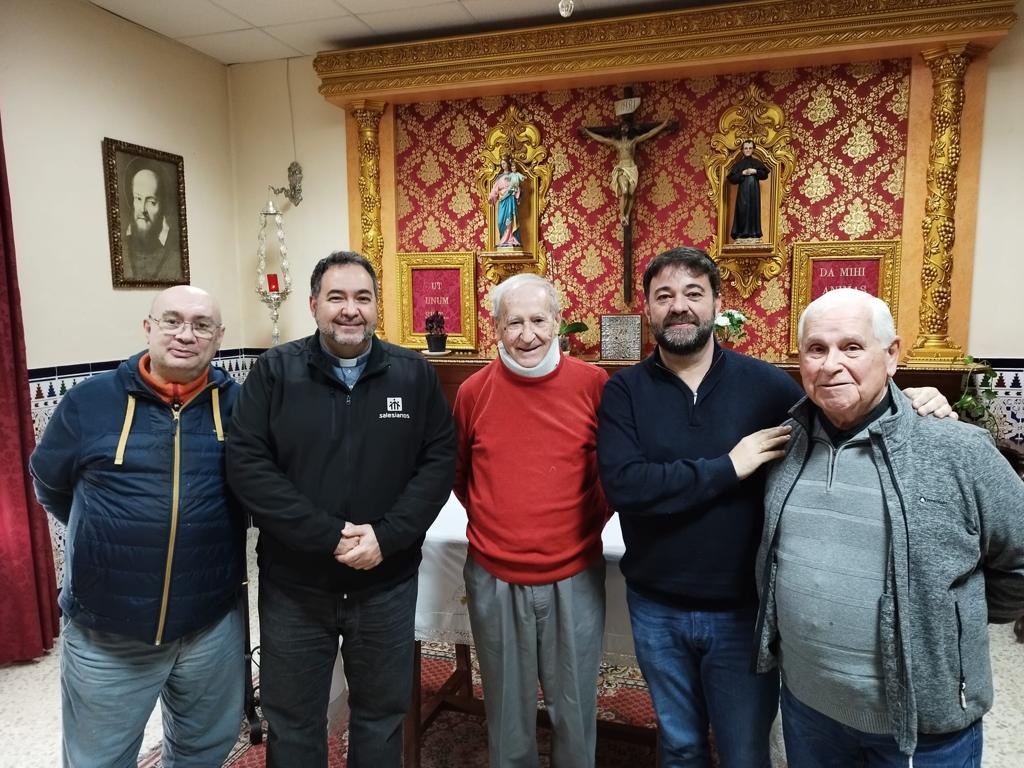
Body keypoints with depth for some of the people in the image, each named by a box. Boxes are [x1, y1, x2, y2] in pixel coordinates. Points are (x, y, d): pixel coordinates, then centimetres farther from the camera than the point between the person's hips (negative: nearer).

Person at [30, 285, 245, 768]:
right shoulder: (90, 400, -6)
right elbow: (49, 484, 9)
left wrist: (207, 535, 0)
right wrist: (105, 533, 10)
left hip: (214, 625, 1)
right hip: (104, 634, 0)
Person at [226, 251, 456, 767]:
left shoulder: (415, 374, -2)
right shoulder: (274, 371, -5)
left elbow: (439, 460, -4)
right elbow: (247, 465, -12)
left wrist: (388, 535, -16)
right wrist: (327, 535, -19)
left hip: (387, 582, 1)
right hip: (293, 583, 0)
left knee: (382, 714, 20)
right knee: (292, 721, 19)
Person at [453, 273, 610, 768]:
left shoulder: (594, 385, -9)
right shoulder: (473, 391, -4)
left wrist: (591, 521, 0)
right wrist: (494, 523, 6)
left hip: (575, 577, -1)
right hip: (494, 578, 1)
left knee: (574, 708, 18)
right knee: (508, 708, 21)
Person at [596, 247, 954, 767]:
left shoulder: (764, 383, -7)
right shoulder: (624, 391, -8)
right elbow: (623, 485, -22)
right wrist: (727, 467, -23)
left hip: (742, 609, 0)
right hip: (656, 608, 1)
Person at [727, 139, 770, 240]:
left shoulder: (757, 162, 12)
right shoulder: (738, 163, 7)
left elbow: (765, 174, 7)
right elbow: (731, 178, -1)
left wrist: (755, 171, -8)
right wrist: (743, 173, -11)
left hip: (754, 191, 2)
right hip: (743, 191, -1)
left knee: (754, 211, -2)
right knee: (742, 211, -8)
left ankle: (754, 234, -1)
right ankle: (741, 234, -7)